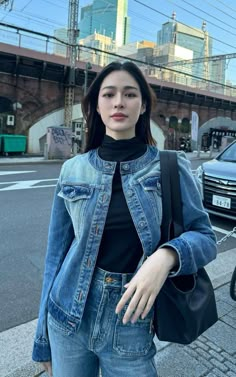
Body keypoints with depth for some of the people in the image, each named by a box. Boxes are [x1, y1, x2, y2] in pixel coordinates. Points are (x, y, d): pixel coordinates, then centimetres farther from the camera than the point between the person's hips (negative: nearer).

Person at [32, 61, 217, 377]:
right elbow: (57, 252, 1)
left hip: (132, 324, -1)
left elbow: (205, 237, -5)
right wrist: (44, 339, 8)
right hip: (68, 318, 2)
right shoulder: (74, 170, -4)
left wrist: (166, 256, -28)